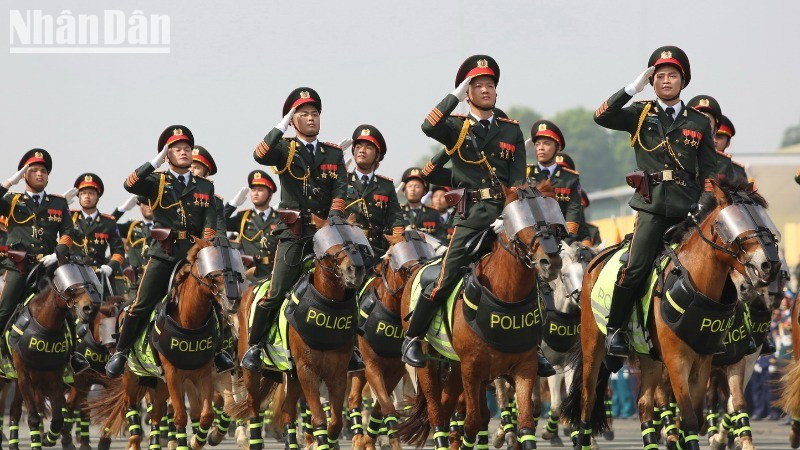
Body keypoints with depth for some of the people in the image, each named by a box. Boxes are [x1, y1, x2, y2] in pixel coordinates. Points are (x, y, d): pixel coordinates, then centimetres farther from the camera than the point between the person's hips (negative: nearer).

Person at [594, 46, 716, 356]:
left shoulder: (699, 122, 15)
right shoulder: (640, 115, 9)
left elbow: (708, 169, 15)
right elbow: (602, 117, -8)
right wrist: (633, 88, -12)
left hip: (689, 207, 2)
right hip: (653, 205, -2)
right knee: (635, 268, -13)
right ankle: (615, 329, -2)